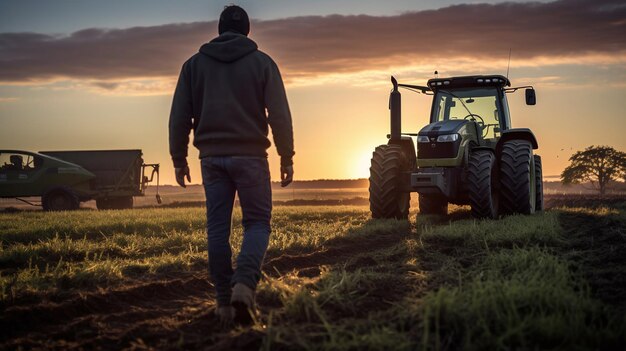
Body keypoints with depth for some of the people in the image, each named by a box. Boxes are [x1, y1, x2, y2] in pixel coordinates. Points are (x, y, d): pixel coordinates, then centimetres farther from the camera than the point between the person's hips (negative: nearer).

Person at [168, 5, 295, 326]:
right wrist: (287, 157, 2)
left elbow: (179, 117, 6)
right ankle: (244, 284, -20)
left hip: (212, 157, 2)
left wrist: (179, 159, 12)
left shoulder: (194, 64, 8)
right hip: (249, 155, -2)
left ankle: (225, 302, 7)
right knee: (257, 223, 5)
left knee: (217, 228, 7)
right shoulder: (261, 62, 2)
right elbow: (279, 115, -4)